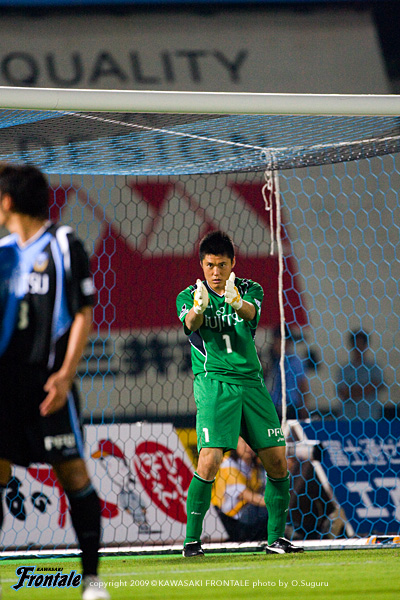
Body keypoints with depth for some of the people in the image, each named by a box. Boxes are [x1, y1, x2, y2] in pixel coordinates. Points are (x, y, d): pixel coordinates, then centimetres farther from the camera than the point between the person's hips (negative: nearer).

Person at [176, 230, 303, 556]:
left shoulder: (250, 289, 8)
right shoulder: (189, 296, 3)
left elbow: (251, 312, -16)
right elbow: (190, 323, -20)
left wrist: (235, 302, -41)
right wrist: (198, 307, -45)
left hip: (251, 381, 3)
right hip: (214, 382, -3)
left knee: (278, 462, 1)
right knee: (210, 460, -18)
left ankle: (276, 538, 16)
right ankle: (192, 540, -9)